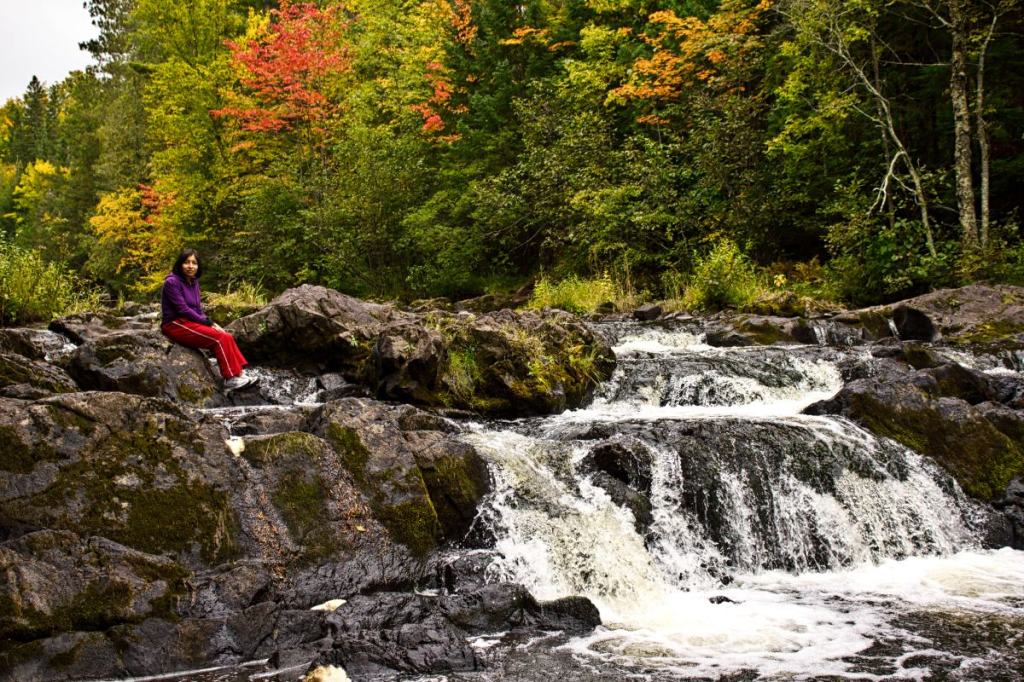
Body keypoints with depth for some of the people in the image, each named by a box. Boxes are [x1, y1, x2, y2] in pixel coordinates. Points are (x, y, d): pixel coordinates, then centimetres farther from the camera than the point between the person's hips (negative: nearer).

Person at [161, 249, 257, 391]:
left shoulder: (193, 282, 14)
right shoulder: (172, 282, -11)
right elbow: (183, 310, -16)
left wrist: (211, 323, -2)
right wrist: (207, 323, -15)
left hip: (191, 322, 8)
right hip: (176, 325, -8)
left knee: (227, 337, -13)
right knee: (219, 338, -21)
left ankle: (239, 373, -15)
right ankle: (231, 378, -19)